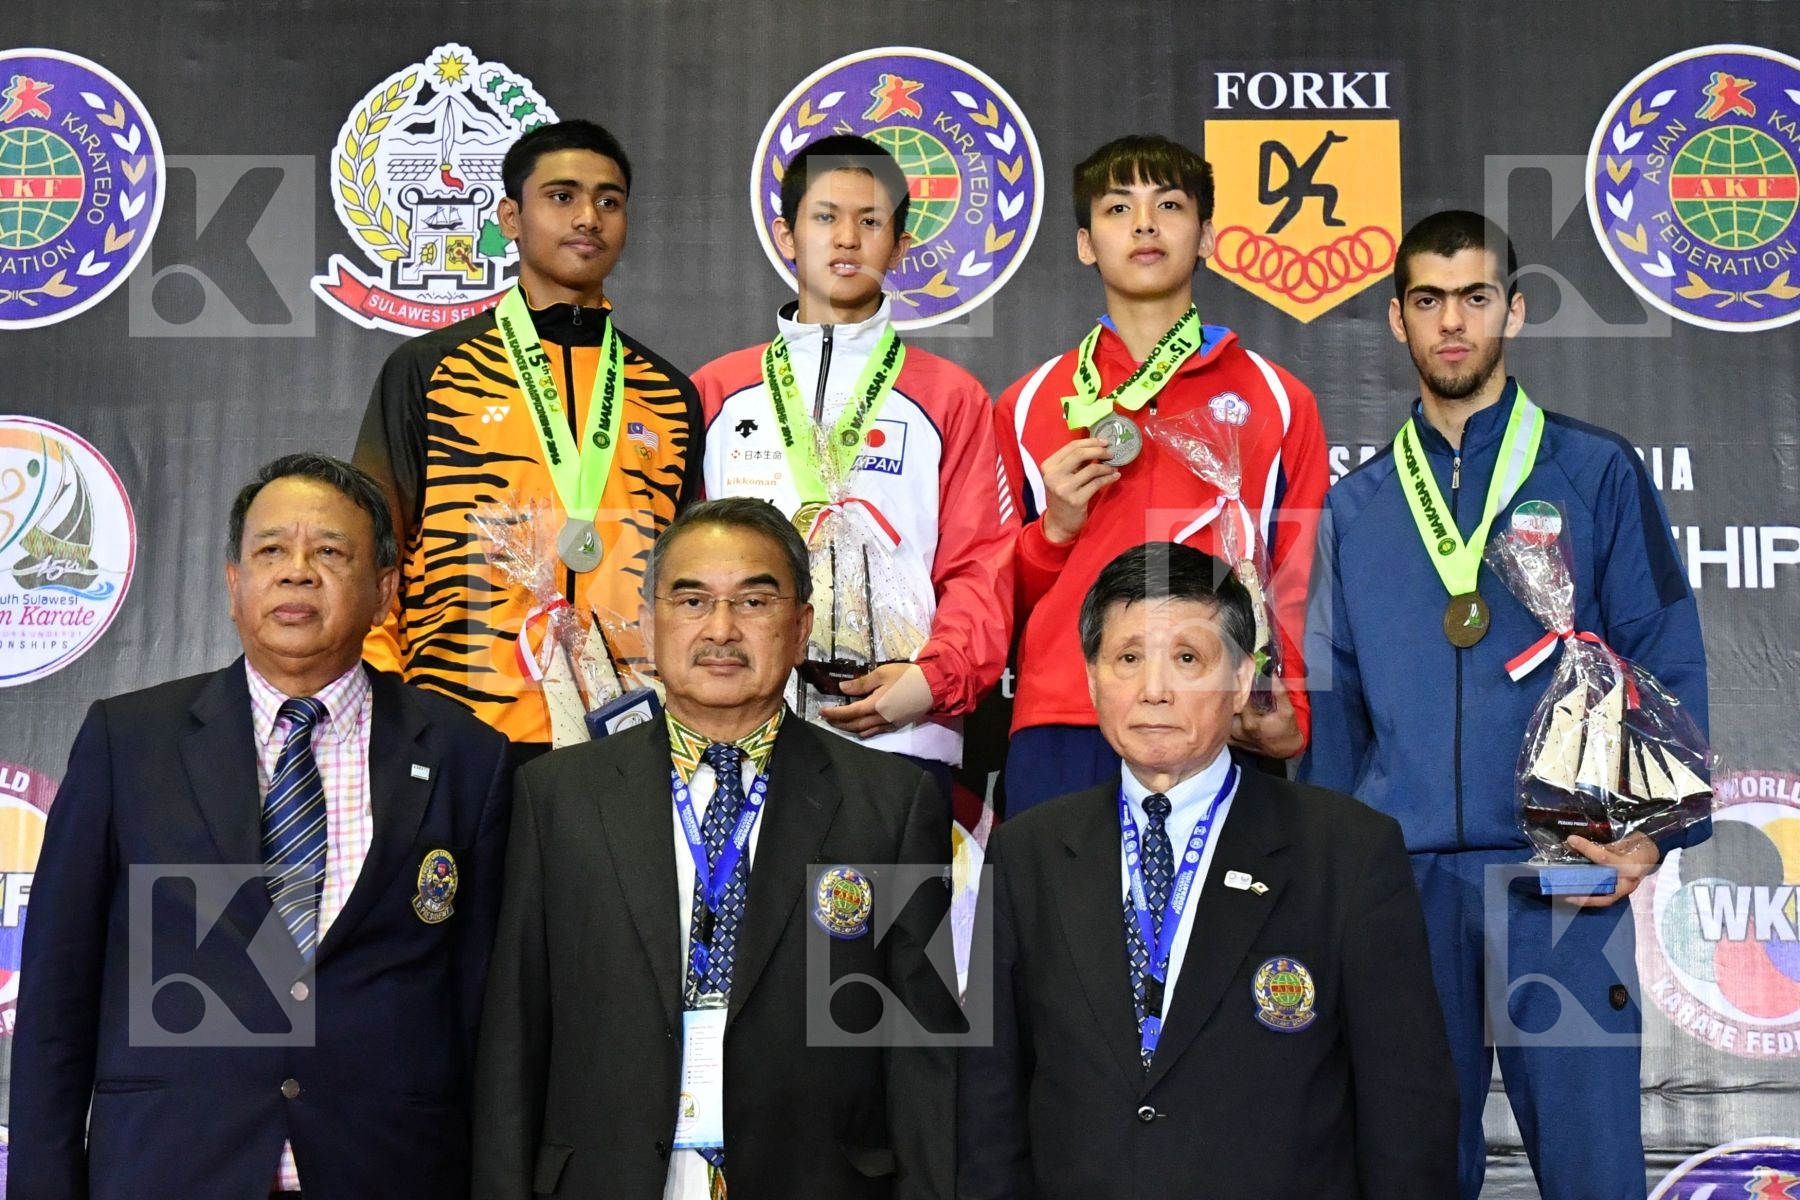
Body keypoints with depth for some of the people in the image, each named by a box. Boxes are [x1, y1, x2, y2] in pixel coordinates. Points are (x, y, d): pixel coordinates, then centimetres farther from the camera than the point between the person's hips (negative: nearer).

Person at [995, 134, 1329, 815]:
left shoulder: (1279, 402, 10)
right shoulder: (1028, 406, 12)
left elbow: (1303, 587, 8)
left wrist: (1292, 718, -7)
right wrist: (1055, 529, -3)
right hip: (1062, 732, 1)